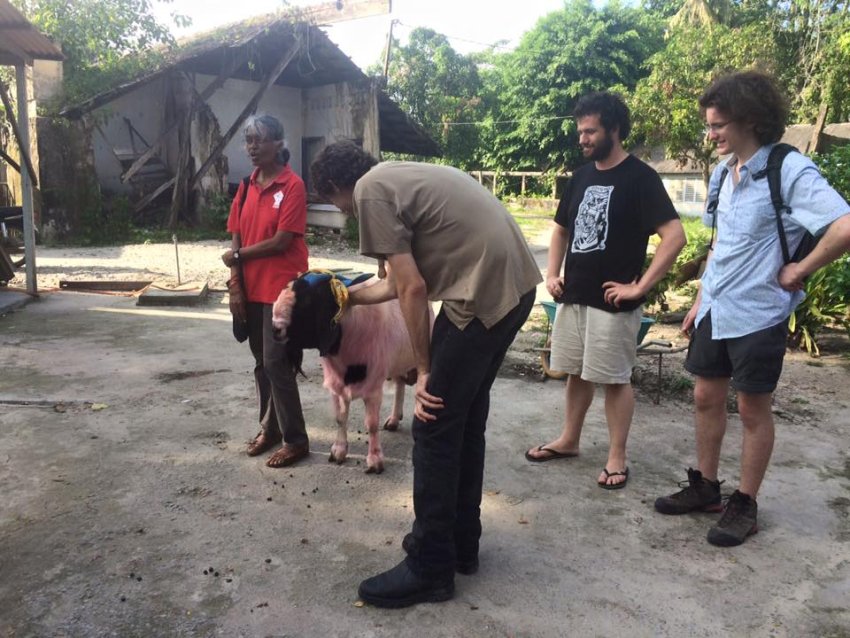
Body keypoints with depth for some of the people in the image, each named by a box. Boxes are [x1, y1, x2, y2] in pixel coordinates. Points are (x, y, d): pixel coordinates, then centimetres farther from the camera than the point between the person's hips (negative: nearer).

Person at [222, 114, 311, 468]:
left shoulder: (293, 185, -11)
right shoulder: (247, 187, 10)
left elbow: (281, 242, -17)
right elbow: (237, 240, 7)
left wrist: (236, 257, -6)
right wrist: (235, 286, -1)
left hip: (282, 289, -7)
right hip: (251, 289, 7)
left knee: (277, 362, -5)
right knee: (261, 362, 14)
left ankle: (295, 439, 7)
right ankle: (269, 427, 29)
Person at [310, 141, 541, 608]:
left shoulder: (370, 190, -6)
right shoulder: (399, 177, 22)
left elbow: (413, 290, -12)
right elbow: (403, 281, 27)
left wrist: (424, 370, -4)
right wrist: (349, 296, 40)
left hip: (485, 292, -10)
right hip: (515, 283, 10)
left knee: (435, 426, 0)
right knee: (466, 417, 18)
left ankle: (430, 569, 14)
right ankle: (461, 544, 32)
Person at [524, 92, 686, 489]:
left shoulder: (639, 177, -10)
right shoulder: (582, 176, 10)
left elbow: (675, 235, -18)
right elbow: (561, 229, 21)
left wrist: (640, 286, -18)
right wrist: (552, 274, 7)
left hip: (613, 302, -6)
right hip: (573, 296, 7)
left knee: (615, 379, 3)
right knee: (576, 372, 16)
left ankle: (617, 457, 16)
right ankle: (568, 440, 30)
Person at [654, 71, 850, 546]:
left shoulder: (789, 170, -17)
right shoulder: (725, 173, 8)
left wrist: (799, 271, -17)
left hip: (758, 314, -7)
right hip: (716, 310, 7)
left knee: (753, 409, 6)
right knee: (707, 397, 14)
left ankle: (745, 506, 22)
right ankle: (705, 487, 30)